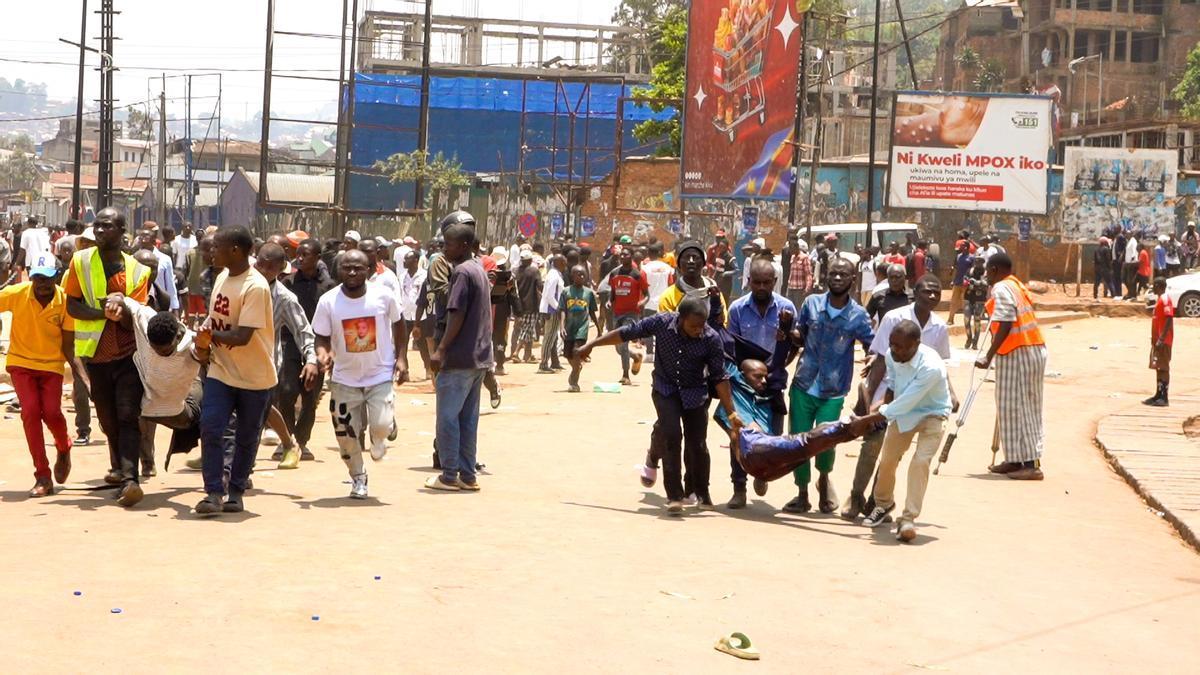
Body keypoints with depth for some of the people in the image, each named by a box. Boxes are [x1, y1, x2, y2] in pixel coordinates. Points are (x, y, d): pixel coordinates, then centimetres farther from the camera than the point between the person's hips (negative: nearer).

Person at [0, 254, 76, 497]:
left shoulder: (65, 301, -12)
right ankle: (43, 478, -7)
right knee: (30, 411, -14)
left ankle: (64, 449, 22)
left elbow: (68, 344, -7)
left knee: (51, 412, -15)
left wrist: (75, 367, -20)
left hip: (51, 364, 0)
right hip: (21, 361, 0)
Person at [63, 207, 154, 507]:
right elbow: (71, 306, -6)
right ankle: (119, 467, 35)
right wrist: (105, 312, -20)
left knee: (128, 417, -14)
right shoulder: (80, 261, -1)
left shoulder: (137, 271, -3)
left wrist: (120, 310, -28)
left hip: (128, 353, -2)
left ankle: (129, 479, -24)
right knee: (108, 420, 14)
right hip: (95, 354, 2)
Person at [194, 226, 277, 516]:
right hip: (221, 371, 6)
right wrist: (204, 332, -1)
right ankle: (214, 493, -6)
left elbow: (242, 337, -26)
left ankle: (236, 492, 23)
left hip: (254, 377, -6)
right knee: (210, 429, -9)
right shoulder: (223, 277, 4)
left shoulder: (255, 287, -22)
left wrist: (212, 332, -14)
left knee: (246, 438, 9)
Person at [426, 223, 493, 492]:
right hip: (480, 357, 9)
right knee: (468, 417, 12)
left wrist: (441, 350, -20)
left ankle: (449, 476, 1)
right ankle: (467, 475, 14)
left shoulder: (462, 272, -13)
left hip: (459, 358, -9)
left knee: (448, 416, -2)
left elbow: (457, 315, -20)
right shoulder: (479, 269, 15)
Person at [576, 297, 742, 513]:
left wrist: (731, 413, -13)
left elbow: (719, 378, -12)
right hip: (666, 390, 0)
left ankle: (702, 493, 22)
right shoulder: (662, 322, -20)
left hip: (695, 393, 0)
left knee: (696, 444, -2)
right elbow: (627, 333, -8)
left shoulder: (711, 339, -20)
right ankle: (674, 496, -10)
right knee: (672, 437, -17)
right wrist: (591, 345, -2)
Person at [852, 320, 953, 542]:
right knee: (887, 460, 9)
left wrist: (865, 420, -29)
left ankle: (907, 519, -19)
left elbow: (902, 405, -34)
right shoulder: (891, 355, -19)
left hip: (932, 414, -6)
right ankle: (883, 505, 36)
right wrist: (882, 402, -13)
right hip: (903, 411, 6)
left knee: (920, 461, -24)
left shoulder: (930, 367, -38)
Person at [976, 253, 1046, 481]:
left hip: (1016, 354, -10)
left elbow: (1005, 326, -20)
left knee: (1015, 407, -6)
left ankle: (1030, 464, -9)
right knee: (1025, 406, 12)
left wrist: (989, 357, -21)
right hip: (1035, 350, 10)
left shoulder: (1001, 289, -11)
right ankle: (1016, 459, 19)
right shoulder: (1018, 286, 17)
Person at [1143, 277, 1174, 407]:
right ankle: (1158, 395, 19)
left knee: (1163, 368, -8)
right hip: (1158, 340, 10)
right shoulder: (1160, 300, 17)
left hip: (1163, 341, -10)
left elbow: (1169, 319, -22)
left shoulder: (1165, 299, -15)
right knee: (1158, 367, 13)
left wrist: (1162, 339, -26)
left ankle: (1164, 398, -8)